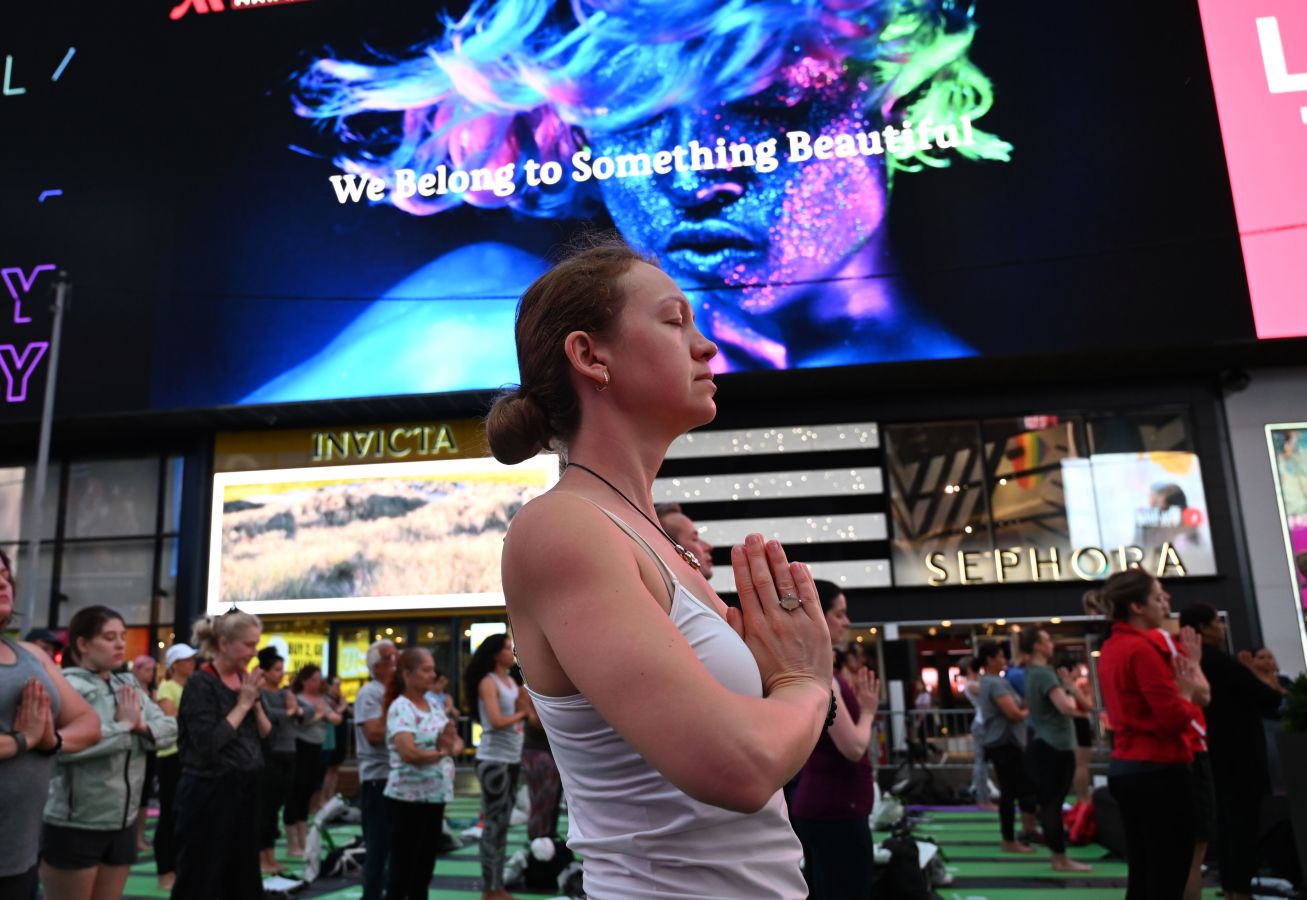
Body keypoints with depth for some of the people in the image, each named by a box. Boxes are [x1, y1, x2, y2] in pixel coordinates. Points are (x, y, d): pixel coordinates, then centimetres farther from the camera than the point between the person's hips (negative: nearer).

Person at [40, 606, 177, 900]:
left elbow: (170, 729, 7)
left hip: (123, 823, 7)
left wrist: (142, 726, -13)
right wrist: (124, 724, -17)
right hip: (73, 826, -7)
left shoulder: (129, 685, 10)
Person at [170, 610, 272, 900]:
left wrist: (255, 701, -7)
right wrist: (242, 704, -16)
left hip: (244, 789, 7)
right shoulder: (201, 683, -14)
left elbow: (266, 735, 8)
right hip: (209, 791, -7)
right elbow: (208, 744, -24)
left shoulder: (245, 679, 6)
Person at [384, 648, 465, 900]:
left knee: (424, 869, 15)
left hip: (435, 796, 8)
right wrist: (441, 752, -13)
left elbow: (456, 743, 9)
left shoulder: (434, 706, 9)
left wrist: (453, 743, -14)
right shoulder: (400, 708, -15)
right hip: (408, 799, -8)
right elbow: (408, 752, -27)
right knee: (402, 871, 1)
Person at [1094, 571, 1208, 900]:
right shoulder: (1142, 649, -17)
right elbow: (1176, 718, -19)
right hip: (1159, 773, -9)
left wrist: (1188, 662, 5)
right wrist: (1187, 692, 1)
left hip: (1126, 769, 9)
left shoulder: (1112, 648, 13)